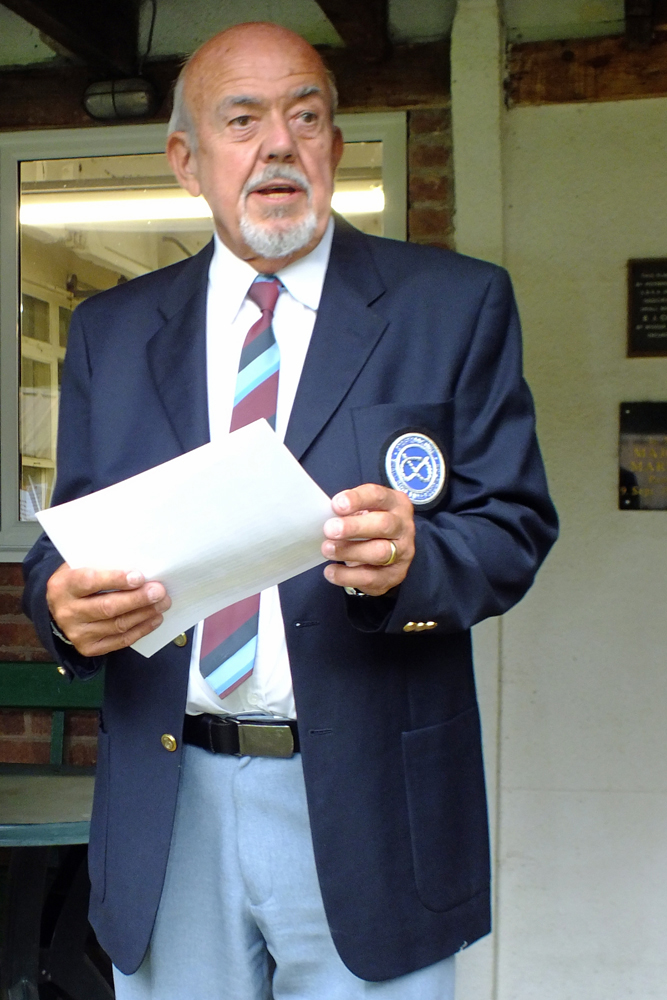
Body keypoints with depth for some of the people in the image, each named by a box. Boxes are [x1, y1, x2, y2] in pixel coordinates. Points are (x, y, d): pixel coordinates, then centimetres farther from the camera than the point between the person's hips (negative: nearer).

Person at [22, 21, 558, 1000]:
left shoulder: (458, 304, 2)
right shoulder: (109, 331, 9)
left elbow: (516, 522, -3)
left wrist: (412, 558, -24)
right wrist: (65, 601, -15)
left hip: (368, 804, -2)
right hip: (166, 806, 3)